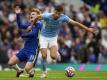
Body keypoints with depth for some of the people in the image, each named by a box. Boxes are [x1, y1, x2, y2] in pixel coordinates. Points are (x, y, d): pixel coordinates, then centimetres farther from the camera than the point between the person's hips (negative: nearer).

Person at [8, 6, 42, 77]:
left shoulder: (38, 24, -10)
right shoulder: (30, 23, 12)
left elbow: (33, 34, -18)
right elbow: (21, 24, 1)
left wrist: (23, 35, -2)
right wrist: (18, 14, -9)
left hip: (33, 51, -7)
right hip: (25, 49, 7)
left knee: (27, 68, -21)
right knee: (11, 62, 0)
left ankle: (31, 73, 15)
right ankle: (19, 71, 29)